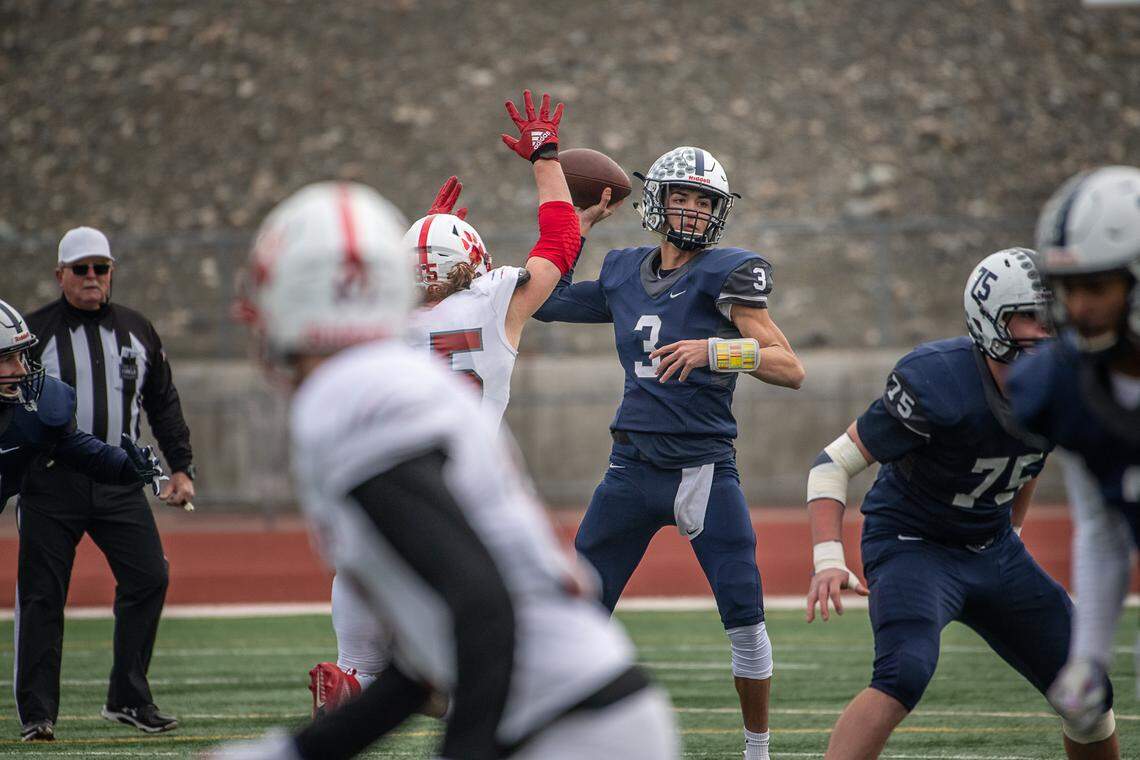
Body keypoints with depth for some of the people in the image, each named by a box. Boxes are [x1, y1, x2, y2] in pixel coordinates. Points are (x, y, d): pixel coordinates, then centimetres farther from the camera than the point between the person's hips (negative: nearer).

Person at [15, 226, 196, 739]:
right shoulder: (35, 331, 2)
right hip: (50, 483, -3)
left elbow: (163, 404, 19)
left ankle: (128, 698, 4)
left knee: (148, 578, -7)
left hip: (119, 482, 3)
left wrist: (180, 467, 11)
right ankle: (37, 713, 3)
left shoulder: (136, 330, 13)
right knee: (41, 595, -3)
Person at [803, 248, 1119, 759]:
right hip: (912, 544, -7)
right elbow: (834, 462, -21)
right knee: (904, 675, -33)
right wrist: (828, 560, -32)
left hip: (994, 550, 7)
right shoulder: (939, 385, -27)